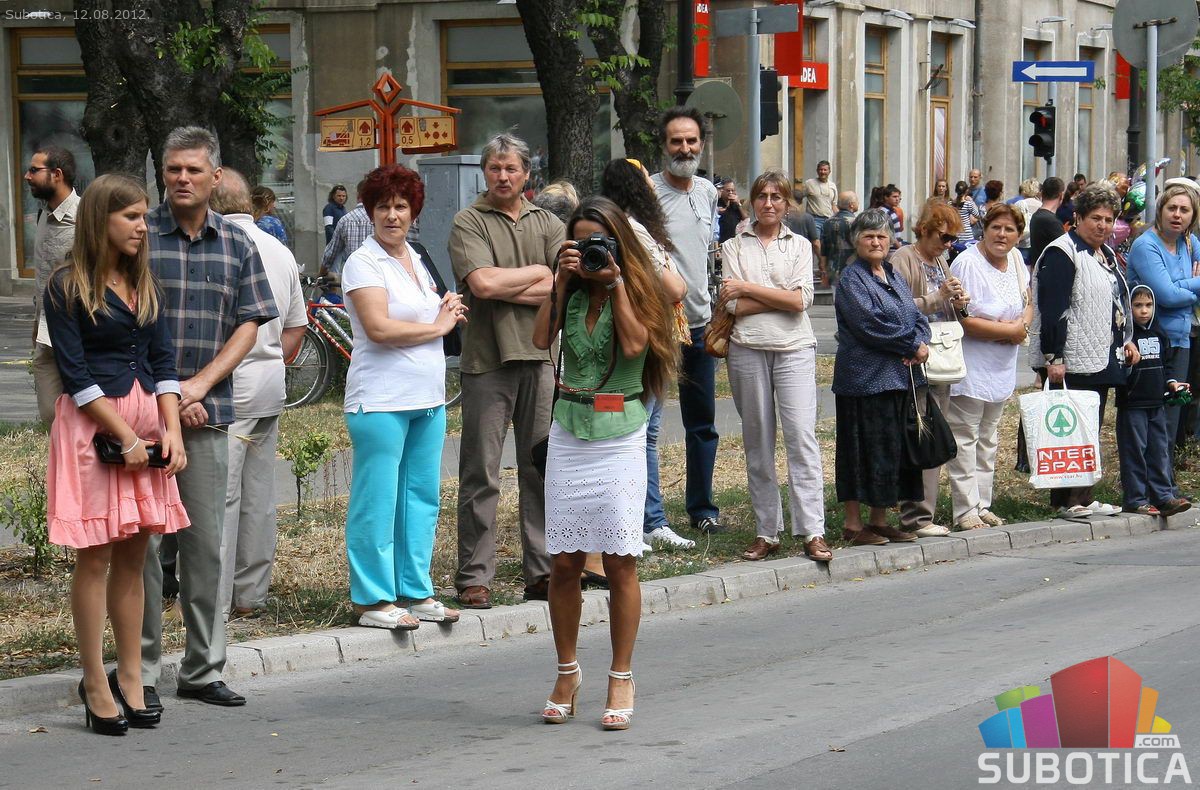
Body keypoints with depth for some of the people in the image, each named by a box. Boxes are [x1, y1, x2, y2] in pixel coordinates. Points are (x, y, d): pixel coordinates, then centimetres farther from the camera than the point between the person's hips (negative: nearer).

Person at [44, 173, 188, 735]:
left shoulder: (144, 284, 14)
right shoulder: (67, 287, -5)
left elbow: (163, 361, 10)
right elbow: (76, 373, -10)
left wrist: (171, 430, -4)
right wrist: (125, 437, -14)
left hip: (147, 420, 6)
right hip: (92, 422, -6)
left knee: (133, 557, 7)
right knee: (96, 556, -3)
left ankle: (130, 677, 12)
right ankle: (95, 683, 2)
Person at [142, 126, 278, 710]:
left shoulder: (236, 246, 10)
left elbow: (249, 326, 7)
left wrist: (198, 386, -6)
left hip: (208, 412, 3)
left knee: (205, 542, 6)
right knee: (143, 540, -3)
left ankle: (203, 669, 13)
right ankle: (141, 673, 3)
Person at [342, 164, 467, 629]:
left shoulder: (413, 259, 16)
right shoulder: (364, 263, -9)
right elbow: (379, 328, -21)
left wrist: (446, 311, 9)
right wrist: (438, 327, -9)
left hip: (427, 398, 8)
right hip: (381, 399, -8)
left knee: (422, 497, 11)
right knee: (377, 500, -4)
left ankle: (415, 592, 18)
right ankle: (372, 600, 1)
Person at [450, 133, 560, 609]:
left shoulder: (548, 225, 13)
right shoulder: (469, 223, 3)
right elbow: (482, 283, -13)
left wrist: (505, 288, -7)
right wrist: (536, 274, -2)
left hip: (540, 356, 3)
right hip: (487, 360, -3)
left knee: (541, 470, 5)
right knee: (480, 475, -3)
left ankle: (541, 571, 11)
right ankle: (474, 578, 1)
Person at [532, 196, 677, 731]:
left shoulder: (637, 291, 3)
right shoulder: (570, 294, 9)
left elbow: (635, 345, -15)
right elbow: (541, 341, -7)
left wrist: (616, 283, -10)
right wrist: (562, 280, -6)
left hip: (620, 436, -3)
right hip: (570, 434, 3)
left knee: (619, 561, -3)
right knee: (564, 561, 1)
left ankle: (621, 681, 4)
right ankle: (567, 673, 14)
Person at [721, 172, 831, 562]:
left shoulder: (800, 245, 11)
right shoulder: (734, 247, 10)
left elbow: (801, 300, -4)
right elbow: (733, 306, -4)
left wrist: (748, 288, -6)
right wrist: (782, 297, -7)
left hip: (794, 348, -1)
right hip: (748, 350, 1)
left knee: (802, 436, -11)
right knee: (757, 443, 4)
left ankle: (812, 532, -13)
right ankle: (766, 533, 10)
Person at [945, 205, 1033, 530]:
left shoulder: (1016, 259, 7)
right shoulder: (968, 264, -17)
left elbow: (1028, 302, 17)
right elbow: (964, 320, -22)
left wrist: (1022, 325, -5)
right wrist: (1008, 330, -15)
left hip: (1002, 369, 8)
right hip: (970, 368, -8)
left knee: (988, 439, 14)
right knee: (965, 439, -6)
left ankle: (982, 506, 22)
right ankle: (965, 511, -4)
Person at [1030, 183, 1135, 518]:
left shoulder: (1106, 255, 19)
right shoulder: (1062, 254, -11)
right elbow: (1052, 310, -17)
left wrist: (1126, 340, 20)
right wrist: (1053, 357, -22)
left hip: (1103, 361, 9)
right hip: (1073, 363, -9)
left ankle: (1081, 497, 14)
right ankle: (1072, 500, -7)